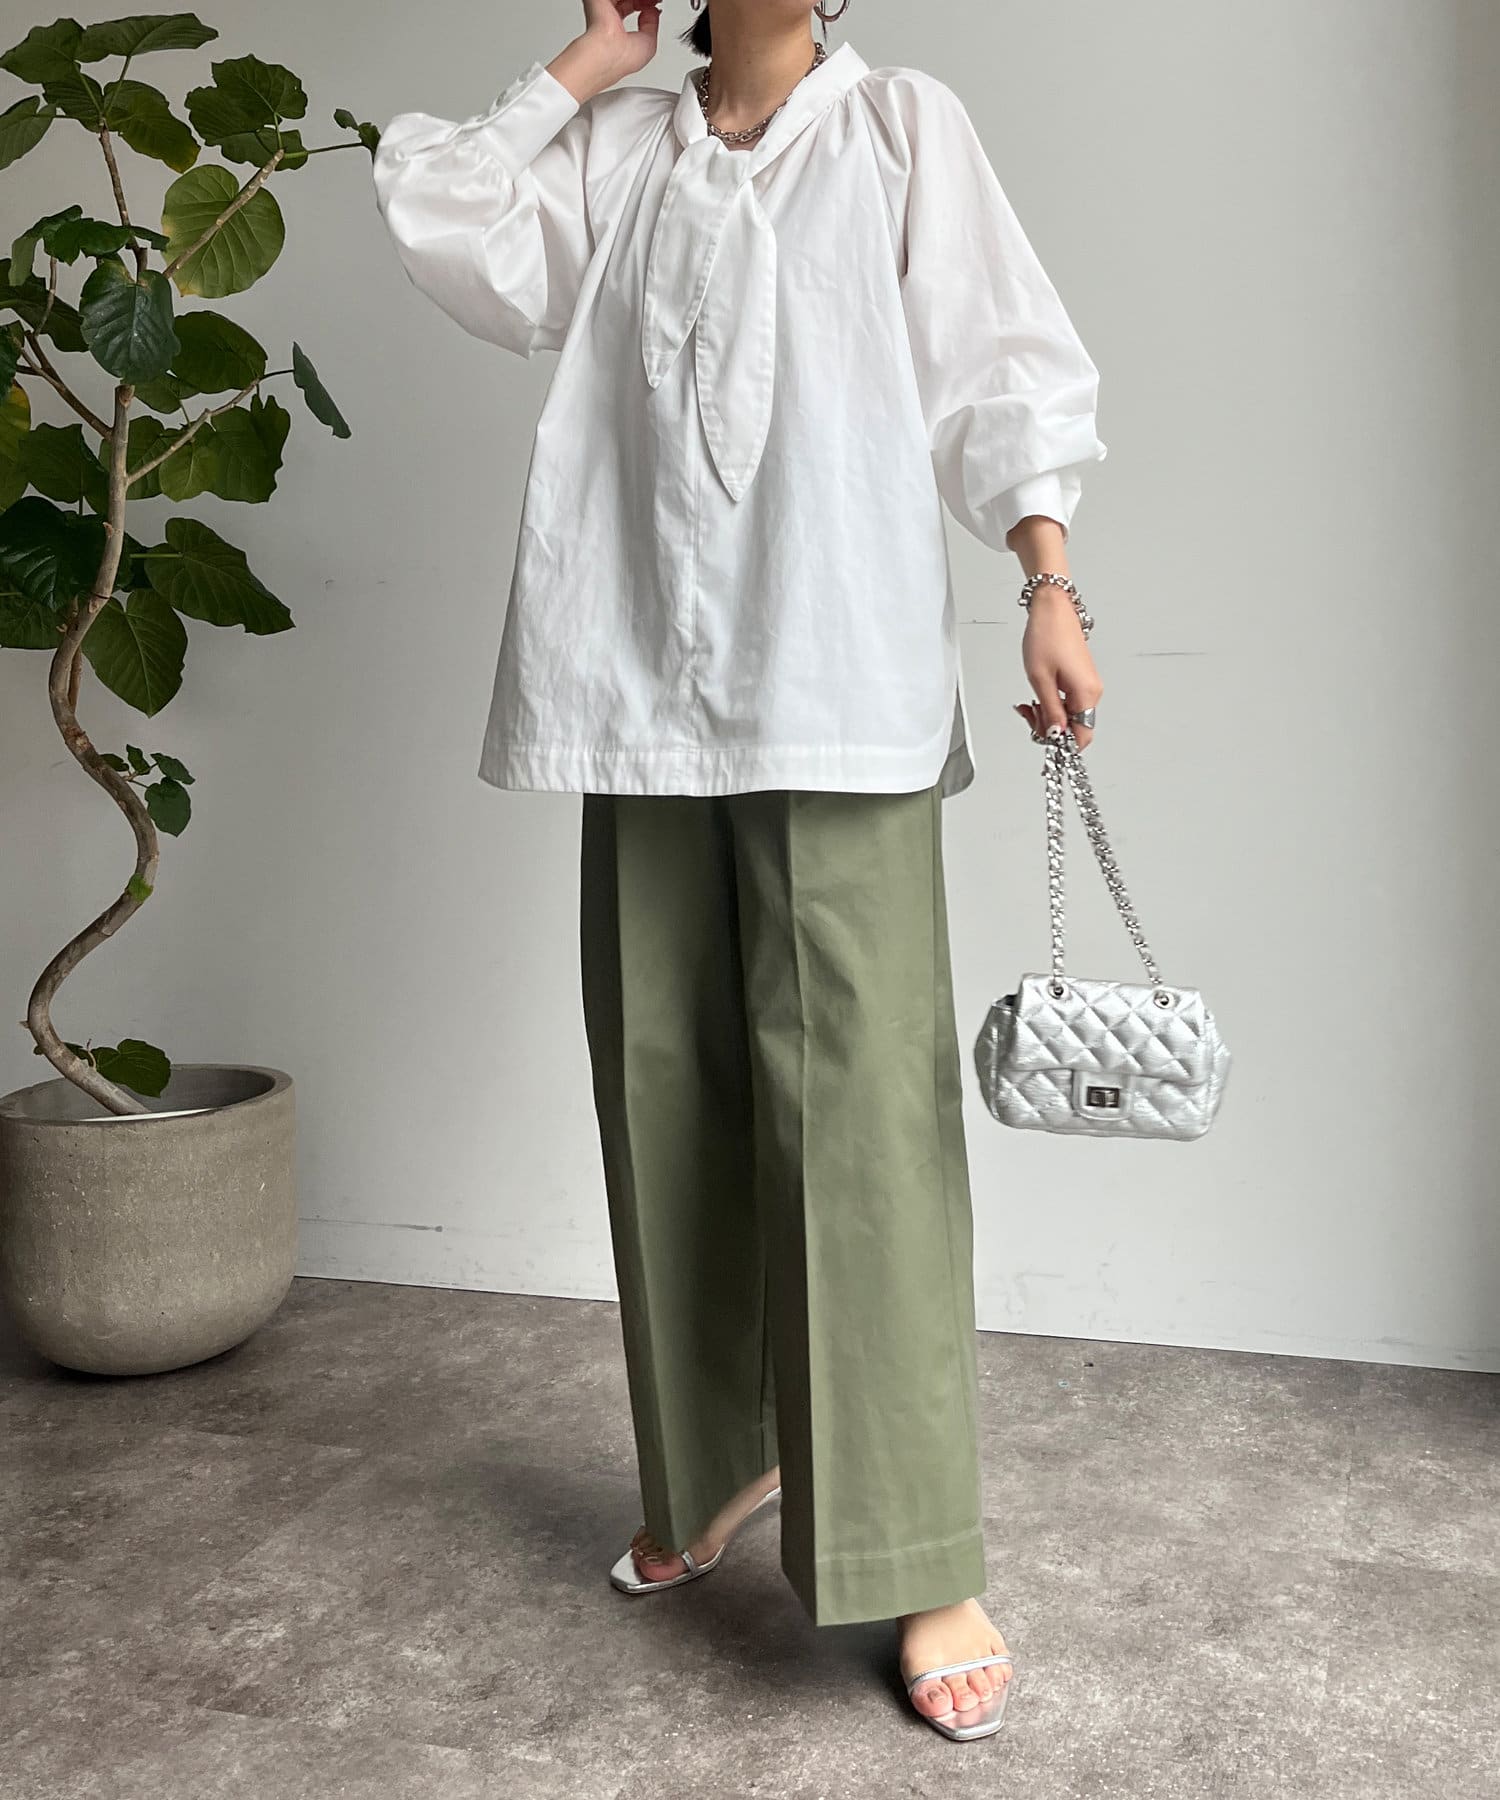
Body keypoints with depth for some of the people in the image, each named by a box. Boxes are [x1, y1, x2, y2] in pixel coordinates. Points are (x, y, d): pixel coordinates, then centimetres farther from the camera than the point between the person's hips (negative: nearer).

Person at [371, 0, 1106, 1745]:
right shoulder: (617, 151, 18)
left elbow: (999, 368, 4)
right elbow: (451, 229, 4)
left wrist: (1047, 579, -8)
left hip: (837, 688, -3)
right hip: (645, 688, 4)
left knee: (857, 1111, -10)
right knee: (667, 1095, 8)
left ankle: (924, 1566, -2)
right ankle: (718, 1457, 26)